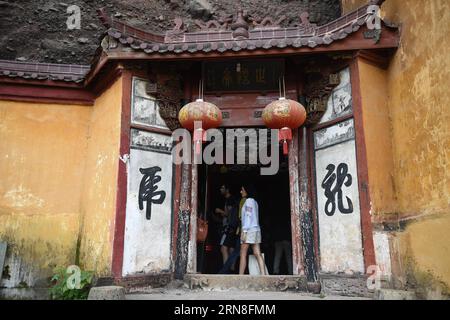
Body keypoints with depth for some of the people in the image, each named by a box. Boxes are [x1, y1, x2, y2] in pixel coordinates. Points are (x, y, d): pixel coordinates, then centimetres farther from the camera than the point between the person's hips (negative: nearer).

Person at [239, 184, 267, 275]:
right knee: (257, 254, 0)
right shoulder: (254, 202, 19)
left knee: (243, 253, -4)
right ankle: (263, 274, -7)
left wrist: (244, 231, -17)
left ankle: (240, 275, -5)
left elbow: (248, 216, -13)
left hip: (249, 230, -8)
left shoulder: (249, 200, -5)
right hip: (256, 229, 8)